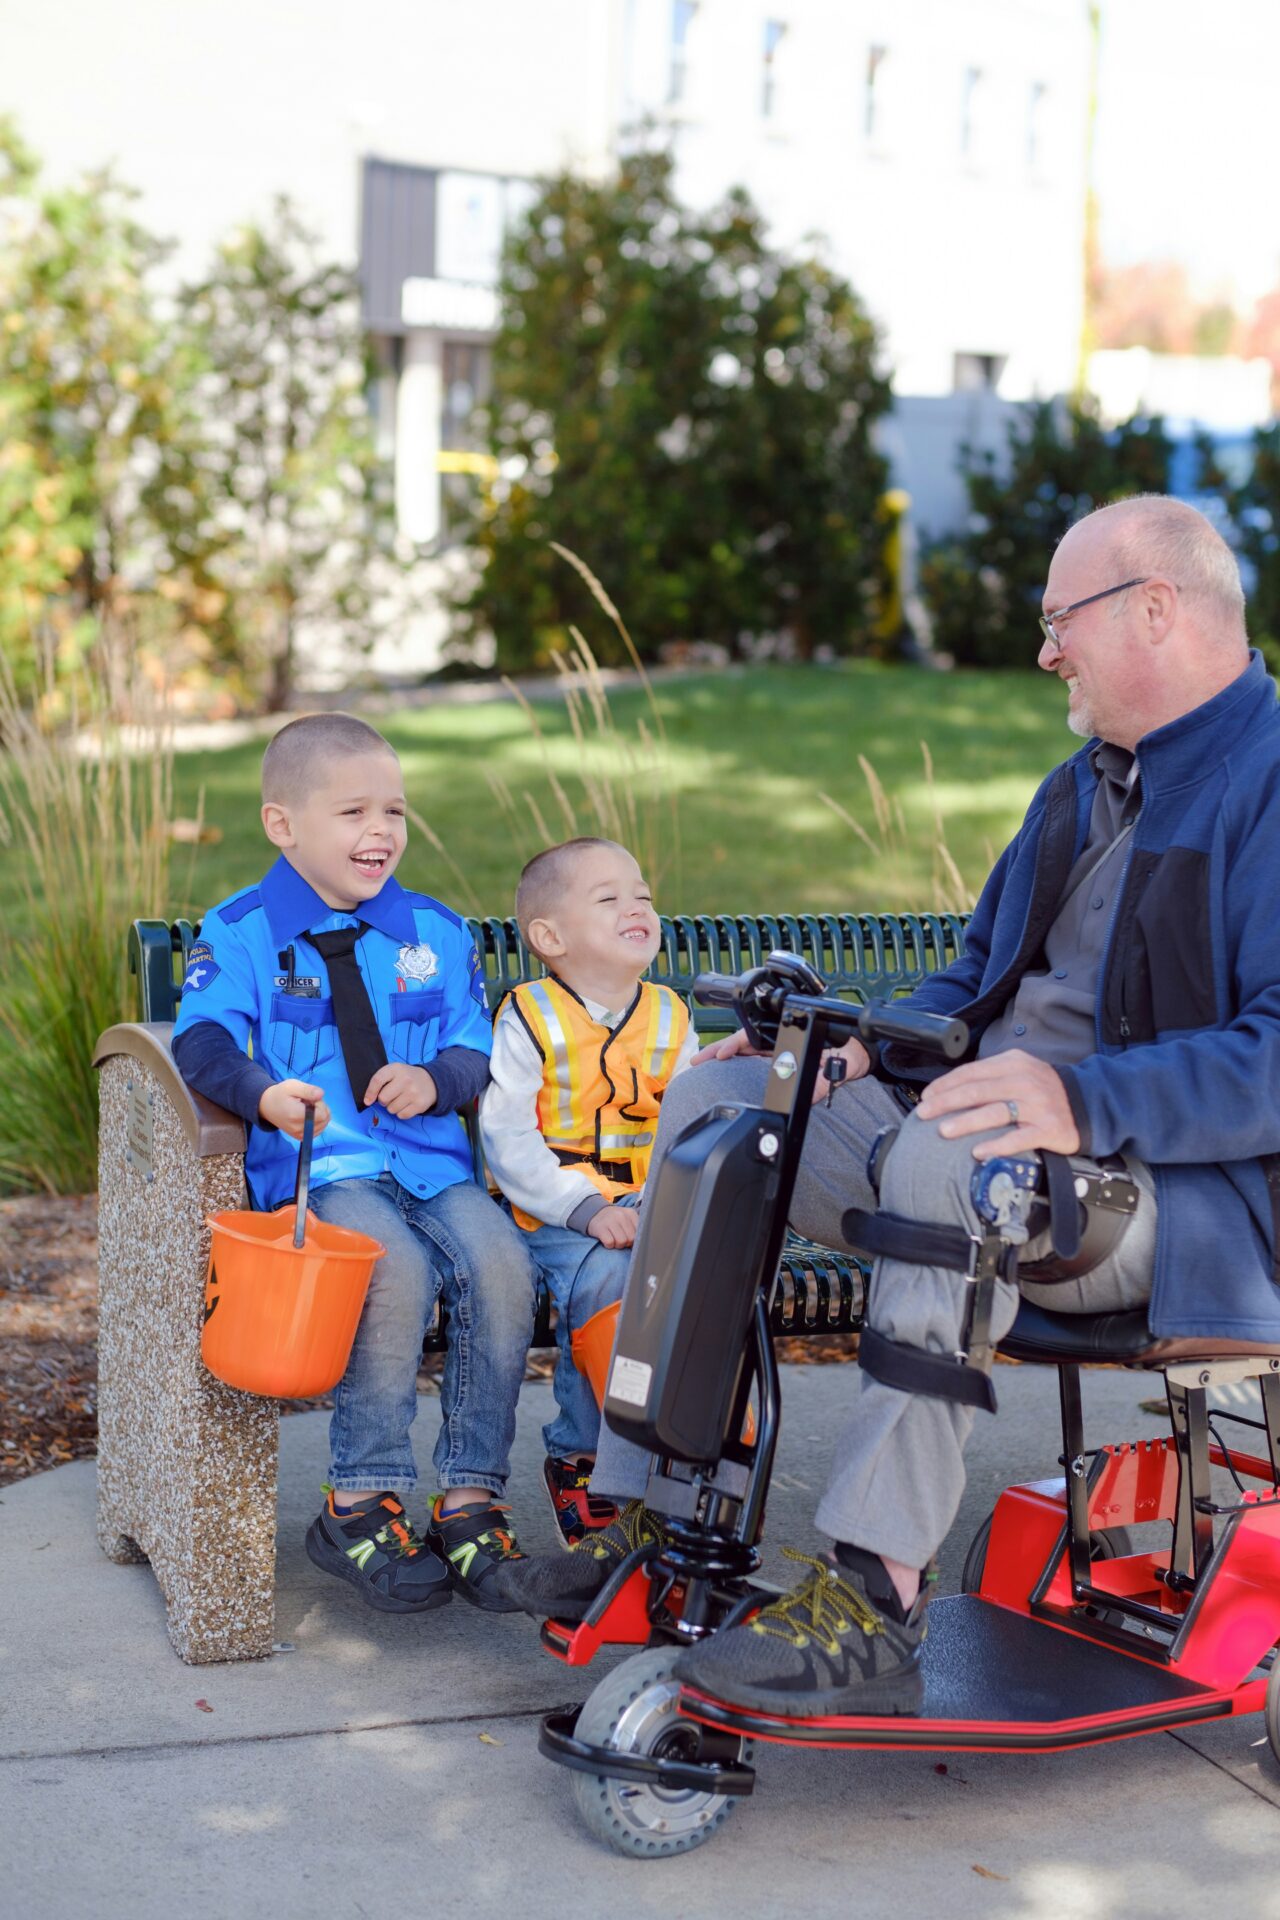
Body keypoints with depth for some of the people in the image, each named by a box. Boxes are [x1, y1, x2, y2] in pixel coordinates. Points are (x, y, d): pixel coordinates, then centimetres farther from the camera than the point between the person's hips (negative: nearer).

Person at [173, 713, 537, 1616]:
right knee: (398, 1271, -32)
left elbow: (478, 1049, 16)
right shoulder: (241, 932, 5)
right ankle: (360, 1505, -18)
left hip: (433, 1161, 4)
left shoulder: (435, 933, 17)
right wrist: (263, 1091, -29)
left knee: (502, 1263, -24)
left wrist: (435, 1080, -7)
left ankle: (471, 1501, -13)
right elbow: (203, 1038, -7)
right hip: (314, 1164, -4)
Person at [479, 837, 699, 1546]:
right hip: (555, 1214, -4)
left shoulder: (669, 1018, 12)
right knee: (603, 1275, -33)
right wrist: (585, 1210, -21)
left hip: (650, 1205, 4)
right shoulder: (530, 1019, -4)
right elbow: (506, 1139, -11)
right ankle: (576, 1455, -13)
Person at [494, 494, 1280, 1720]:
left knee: (945, 1160, -39)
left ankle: (875, 1599, -36)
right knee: (715, 1097, -4)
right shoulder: (1088, 785, 20)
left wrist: (1085, 1101, -36)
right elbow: (979, 978, 25)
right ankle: (641, 1515, -7)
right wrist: (861, 1051, 5)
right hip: (987, 1126, 9)